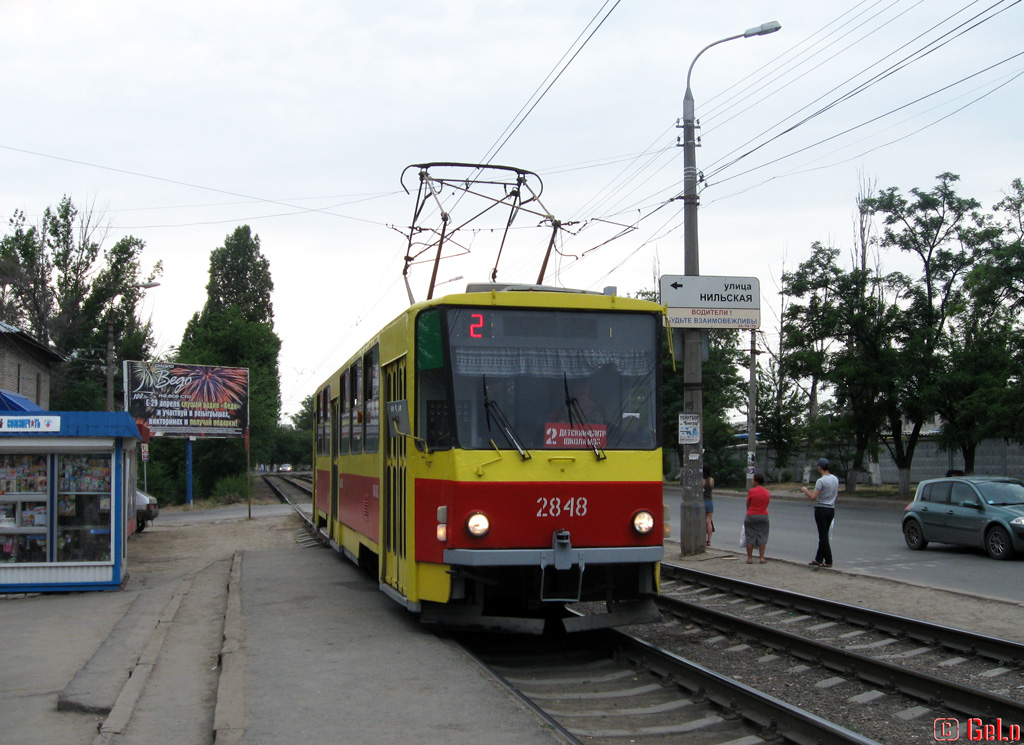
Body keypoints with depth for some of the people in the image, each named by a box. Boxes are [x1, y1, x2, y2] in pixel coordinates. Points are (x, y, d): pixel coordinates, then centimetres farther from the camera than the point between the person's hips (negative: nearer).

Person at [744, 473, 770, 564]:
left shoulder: (752, 491, -11)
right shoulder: (767, 492, 3)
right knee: (762, 537, 8)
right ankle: (762, 558, 5)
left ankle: (750, 558, 5)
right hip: (764, 516, 3)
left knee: (750, 537, 4)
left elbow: (748, 505, -1)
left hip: (751, 516, -3)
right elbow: (766, 505, 8)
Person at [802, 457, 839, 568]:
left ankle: (828, 561, -2)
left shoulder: (821, 481, -17)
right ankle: (818, 559, 22)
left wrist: (805, 490, -4)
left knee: (823, 536, -2)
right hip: (831, 509, 8)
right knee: (824, 535, 15)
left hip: (821, 509, -8)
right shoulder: (835, 479, 8)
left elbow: (813, 497, -22)